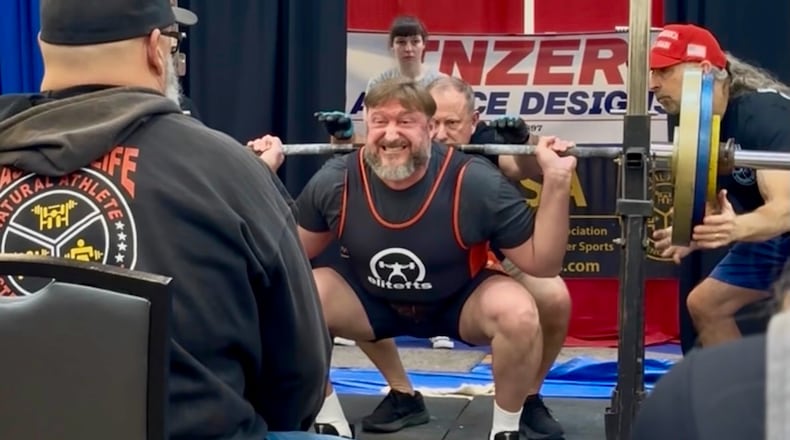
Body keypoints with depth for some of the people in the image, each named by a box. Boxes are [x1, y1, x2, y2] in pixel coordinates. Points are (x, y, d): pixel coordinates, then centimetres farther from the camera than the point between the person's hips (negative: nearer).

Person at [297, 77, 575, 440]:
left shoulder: (475, 183, -26)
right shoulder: (336, 182, -19)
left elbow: (542, 263, -20)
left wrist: (556, 183, -32)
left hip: (459, 303, -2)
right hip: (372, 302, 2)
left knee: (518, 314, -33)